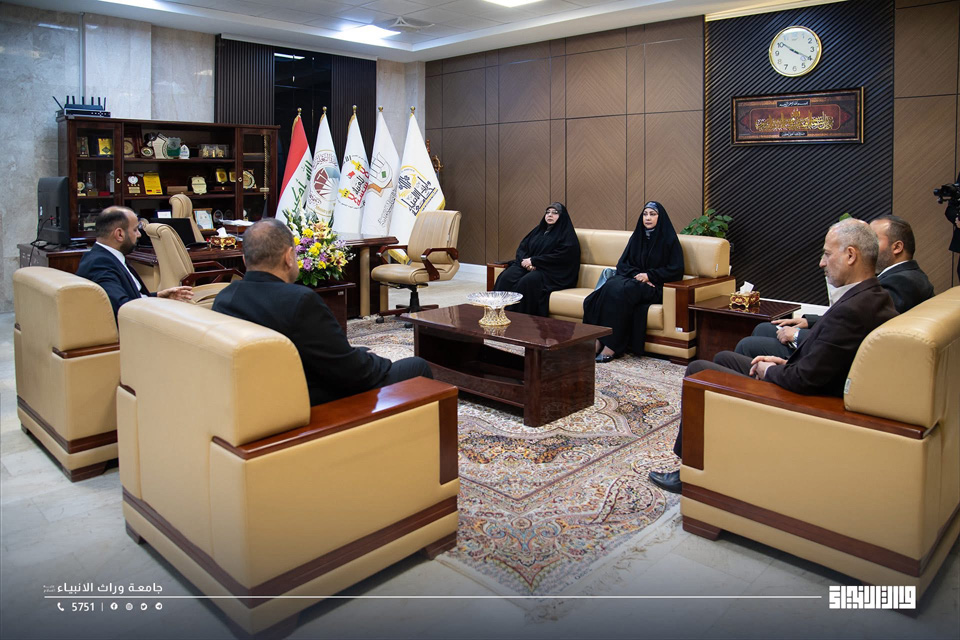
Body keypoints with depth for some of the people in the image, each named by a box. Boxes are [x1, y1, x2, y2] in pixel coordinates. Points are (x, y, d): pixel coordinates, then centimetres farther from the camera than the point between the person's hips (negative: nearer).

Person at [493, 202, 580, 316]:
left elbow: (561, 257, -12)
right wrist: (525, 260, -8)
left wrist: (533, 261, -13)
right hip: (528, 265, 6)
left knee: (527, 281, -36)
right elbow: (522, 247, 17)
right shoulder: (538, 230, 22)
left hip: (551, 273, -6)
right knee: (506, 277, -24)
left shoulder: (567, 235, 2)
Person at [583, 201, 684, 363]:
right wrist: (636, 275, -7)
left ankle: (611, 346, -34)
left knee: (621, 291, -34)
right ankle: (598, 339, -35)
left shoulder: (669, 239, 1)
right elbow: (622, 263, 14)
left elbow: (676, 270, -4)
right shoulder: (637, 236, 17)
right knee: (610, 286, -30)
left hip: (655, 288, -5)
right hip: (633, 280, 5)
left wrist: (649, 275, -12)